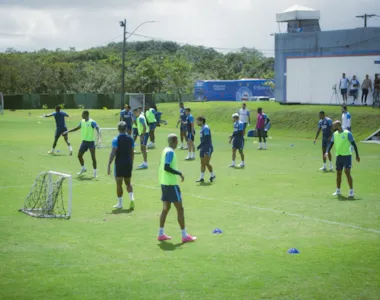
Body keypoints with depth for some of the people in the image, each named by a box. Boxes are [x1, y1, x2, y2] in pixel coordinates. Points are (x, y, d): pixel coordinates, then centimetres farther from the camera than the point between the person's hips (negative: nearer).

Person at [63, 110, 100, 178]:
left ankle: (95, 172, 4)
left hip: (91, 142, -7)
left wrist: (99, 138, -39)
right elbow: (77, 128, 22)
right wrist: (68, 131, 24)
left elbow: (98, 129, -23)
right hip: (84, 141, 7)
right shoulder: (82, 121, 6)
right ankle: (83, 168, 31)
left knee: (93, 157, -6)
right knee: (79, 155, 10)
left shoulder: (92, 122, -15)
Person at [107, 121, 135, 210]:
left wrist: (109, 165, -12)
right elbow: (132, 153, 11)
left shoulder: (116, 140, -9)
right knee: (128, 183, 16)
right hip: (128, 163, 4)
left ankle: (120, 203, 10)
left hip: (119, 164, -4)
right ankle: (132, 198, -6)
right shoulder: (130, 139, 4)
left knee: (119, 184, 5)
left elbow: (113, 153, -14)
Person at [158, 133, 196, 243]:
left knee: (166, 208, 14)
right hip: (171, 184, -9)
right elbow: (166, 167, -25)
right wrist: (179, 173, -18)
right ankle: (184, 236, 0)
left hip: (164, 183, 9)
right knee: (180, 208, -3)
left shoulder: (166, 150, 11)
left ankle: (161, 234, 15)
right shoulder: (170, 152, -16)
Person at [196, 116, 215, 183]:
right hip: (203, 148, 9)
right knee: (202, 163, 8)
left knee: (206, 163, -7)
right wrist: (200, 146, 13)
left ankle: (212, 175, 10)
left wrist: (199, 146, -21)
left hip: (208, 148, -9)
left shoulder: (206, 128, -15)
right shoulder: (202, 128, 14)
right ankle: (202, 178, 10)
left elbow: (206, 139, -22)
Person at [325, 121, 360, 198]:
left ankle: (351, 191, -7)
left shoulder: (347, 133, -10)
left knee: (347, 172, -14)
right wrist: (327, 152, -11)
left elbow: (354, 144, -5)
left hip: (347, 155, -6)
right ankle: (338, 191, 21)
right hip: (339, 156, 6)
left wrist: (357, 155, -5)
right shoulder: (335, 134, 7)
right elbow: (331, 143, 7)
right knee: (338, 173, 10)